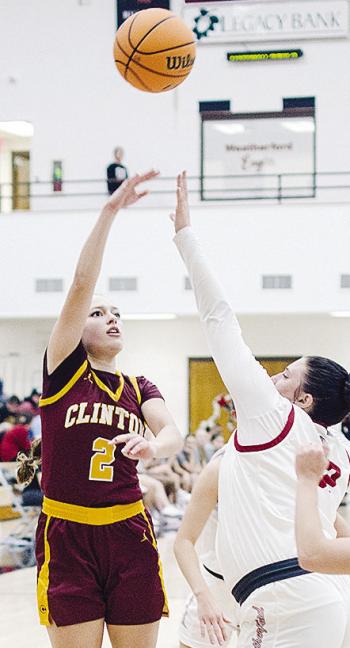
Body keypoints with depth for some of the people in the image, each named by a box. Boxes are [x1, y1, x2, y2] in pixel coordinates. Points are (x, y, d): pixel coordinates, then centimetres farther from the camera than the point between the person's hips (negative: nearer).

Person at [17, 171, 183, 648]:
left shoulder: (139, 389, 10)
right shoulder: (63, 371, 1)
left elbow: (173, 434, -10)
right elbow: (82, 284, -10)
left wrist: (153, 446, -34)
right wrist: (110, 211, -16)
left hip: (129, 538, 3)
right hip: (66, 539, -3)